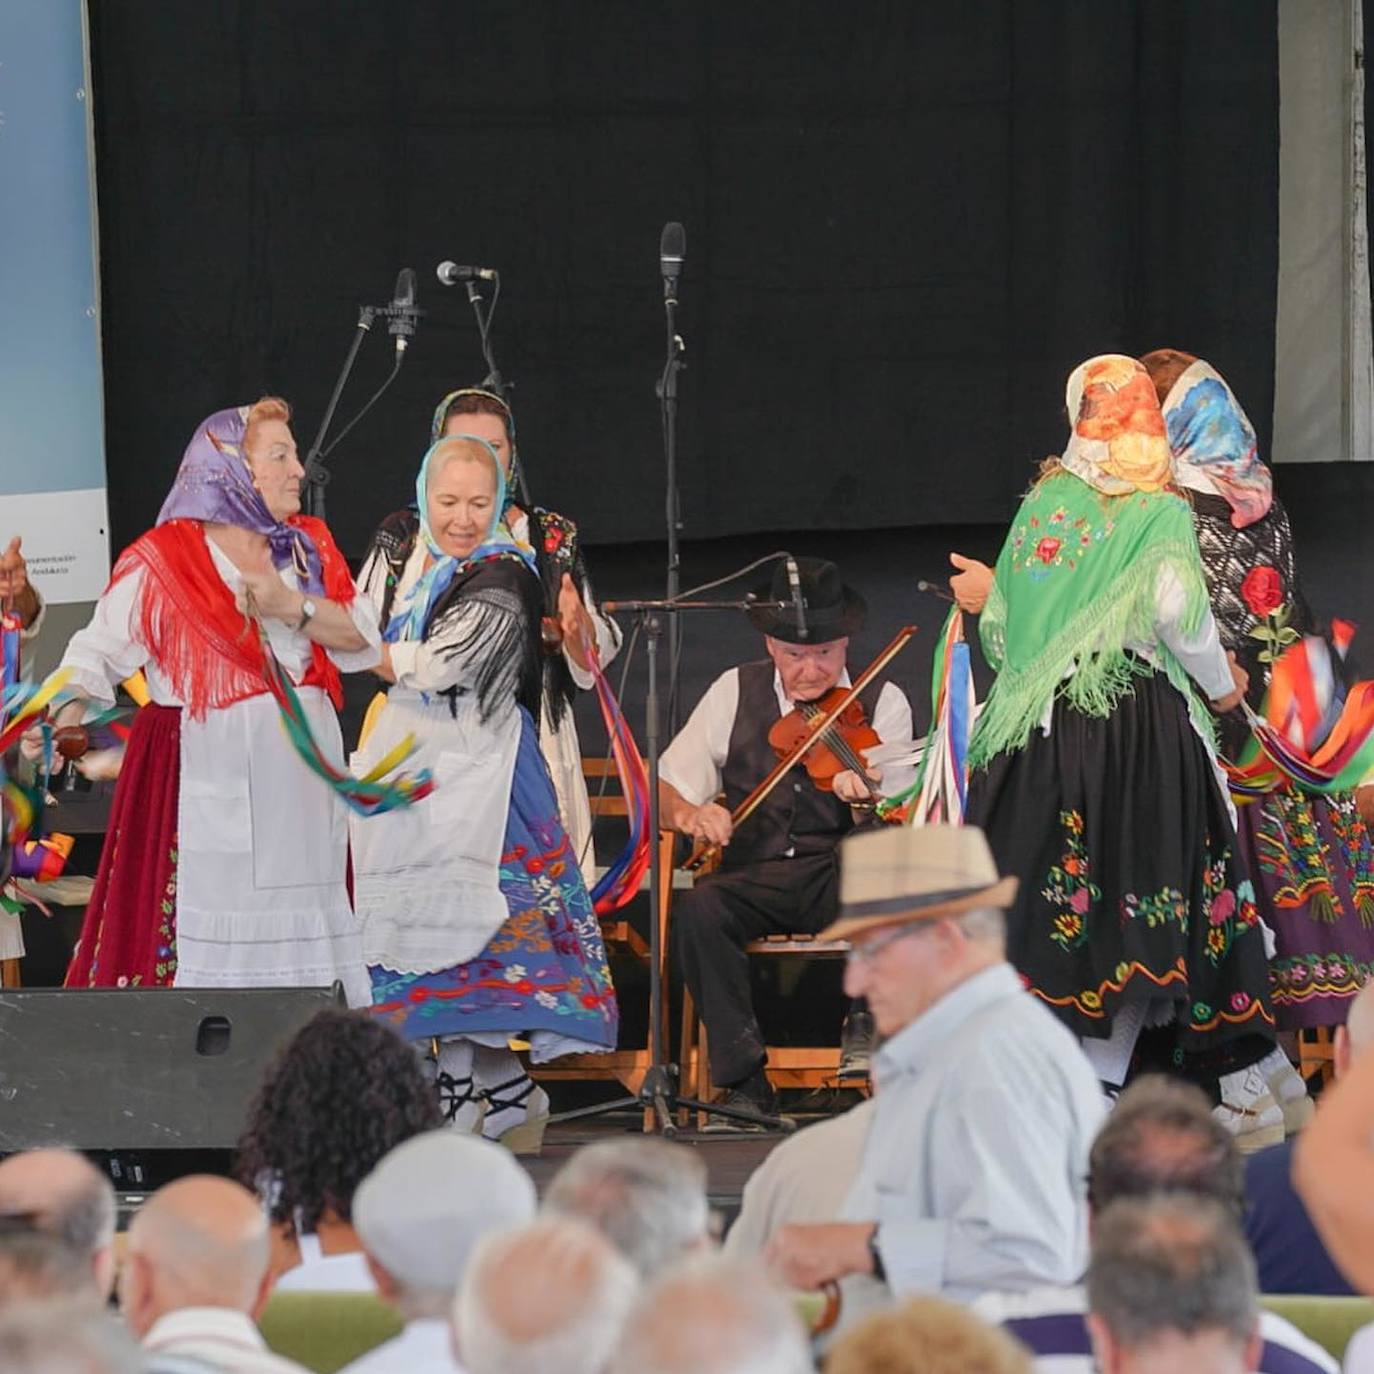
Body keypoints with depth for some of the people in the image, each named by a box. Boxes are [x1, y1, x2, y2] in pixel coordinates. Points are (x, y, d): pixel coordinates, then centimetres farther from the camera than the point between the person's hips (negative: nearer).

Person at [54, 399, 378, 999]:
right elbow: (98, 653, -7)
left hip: (298, 778, 5)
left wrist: (293, 607, -13)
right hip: (205, 779, -5)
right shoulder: (162, 561, -2)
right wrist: (67, 716, -25)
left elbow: (360, 635, 4)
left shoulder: (309, 549, 14)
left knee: (301, 938, 5)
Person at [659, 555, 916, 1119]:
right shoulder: (735, 693, 5)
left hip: (843, 880, -1)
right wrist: (687, 812, -19)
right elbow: (666, 787, 5)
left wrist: (867, 797, -33)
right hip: (755, 877, 1)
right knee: (696, 910, -32)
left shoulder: (882, 702, 0)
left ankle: (870, 1018, -19)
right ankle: (746, 1086, -24)